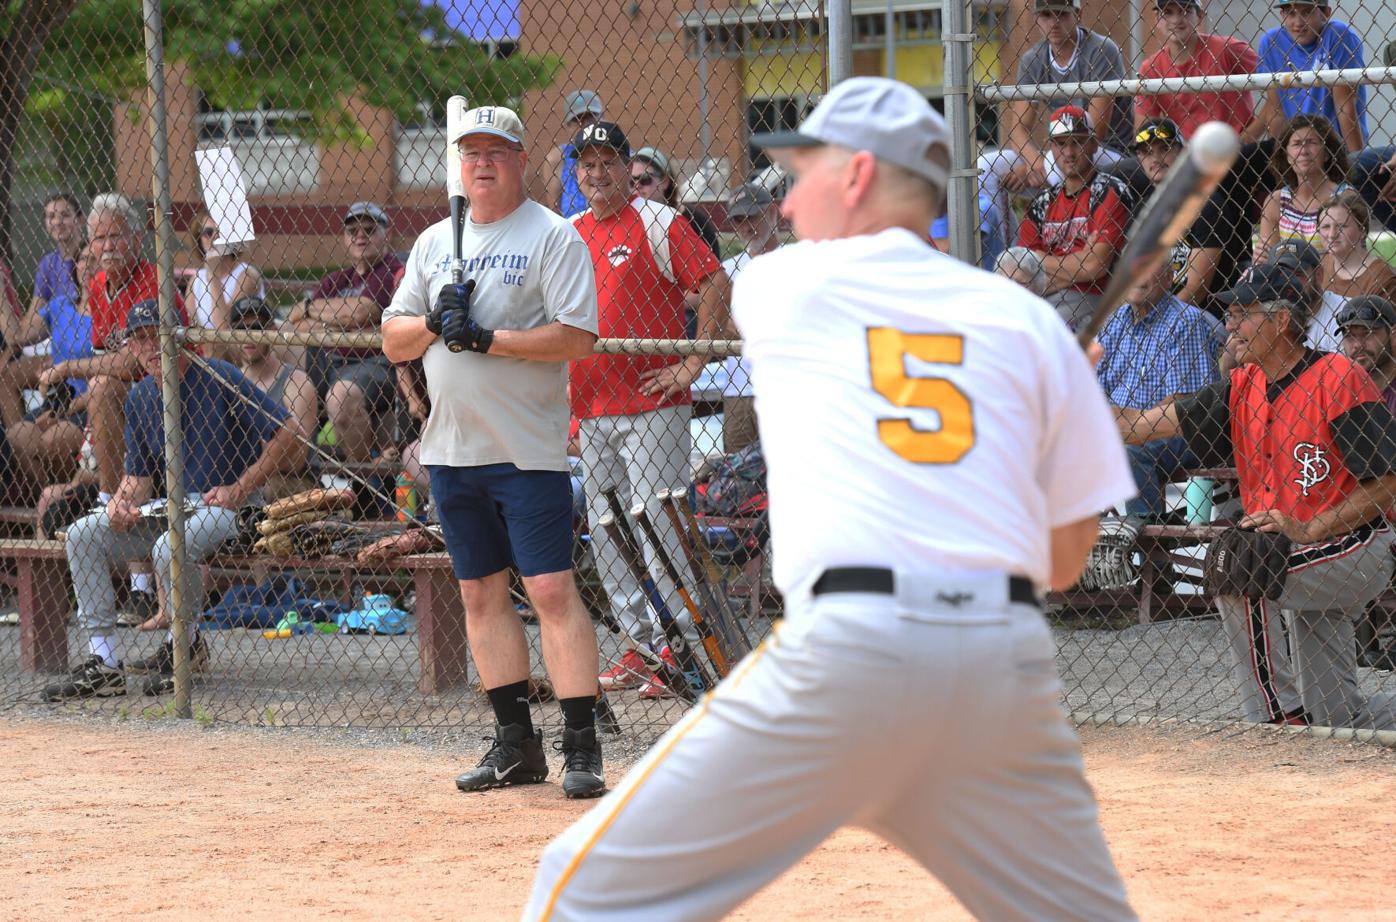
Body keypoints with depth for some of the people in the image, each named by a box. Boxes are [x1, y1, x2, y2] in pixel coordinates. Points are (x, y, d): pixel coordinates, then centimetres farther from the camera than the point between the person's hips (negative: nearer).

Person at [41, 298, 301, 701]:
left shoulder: (218, 378, -11)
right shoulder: (139, 398, 8)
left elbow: (286, 439, -13)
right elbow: (139, 476, 11)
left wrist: (238, 491, -18)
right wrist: (123, 502, -13)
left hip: (229, 510, -7)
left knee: (170, 547, -36)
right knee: (83, 534, -9)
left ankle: (185, 645, -7)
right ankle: (102, 663, -13)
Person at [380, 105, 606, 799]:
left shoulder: (553, 238, -4)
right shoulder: (434, 243, 14)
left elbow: (577, 337, -14)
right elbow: (393, 342, 14)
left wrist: (487, 339, -20)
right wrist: (434, 322, -7)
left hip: (528, 449, -6)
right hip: (452, 448, 6)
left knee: (551, 589, -11)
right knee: (481, 593, 9)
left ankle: (582, 747, -11)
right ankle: (516, 742, 16)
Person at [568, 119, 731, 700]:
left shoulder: (658, 223, -4)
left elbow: (716, 285, -11)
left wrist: (692, 366, -14)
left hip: (653, 407, -7)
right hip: (592, 411, 7)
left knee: (658, 528, -11)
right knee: (606, 532, 8)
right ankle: (642, 646, 15)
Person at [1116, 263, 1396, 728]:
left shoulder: (1338, 377, -15)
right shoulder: (1241, 388, 7)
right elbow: (1142, 426, 1)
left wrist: (1310, 528, -25)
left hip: (1355, 550, -8)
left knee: (1234, 573, -27)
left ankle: (1281, 715, -22)